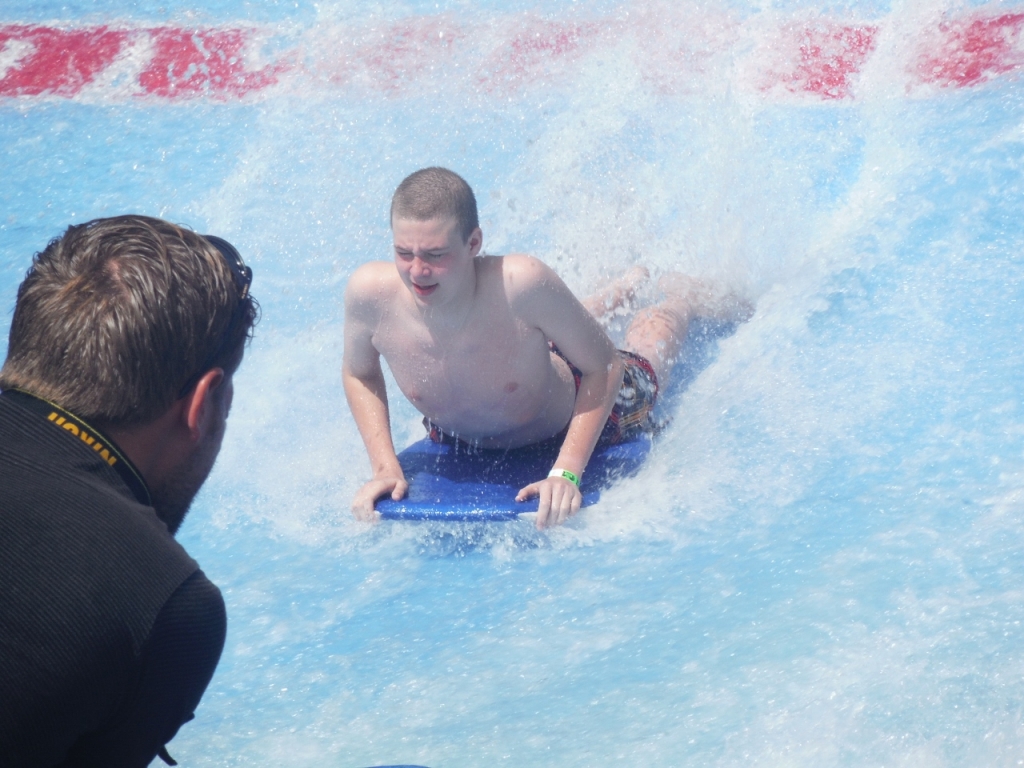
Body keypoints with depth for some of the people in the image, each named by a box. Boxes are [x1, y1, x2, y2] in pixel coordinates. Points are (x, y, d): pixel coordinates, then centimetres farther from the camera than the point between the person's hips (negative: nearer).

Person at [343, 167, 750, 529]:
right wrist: (384, 469, -23)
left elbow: (605, 367, -31)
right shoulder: (370, 292, -38)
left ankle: (685, 295, 61)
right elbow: (359, 374, -14)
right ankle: (628, 288, 60)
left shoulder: (522, 282, -46)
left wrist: (566, 473, -38)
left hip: (572, 420, -3)